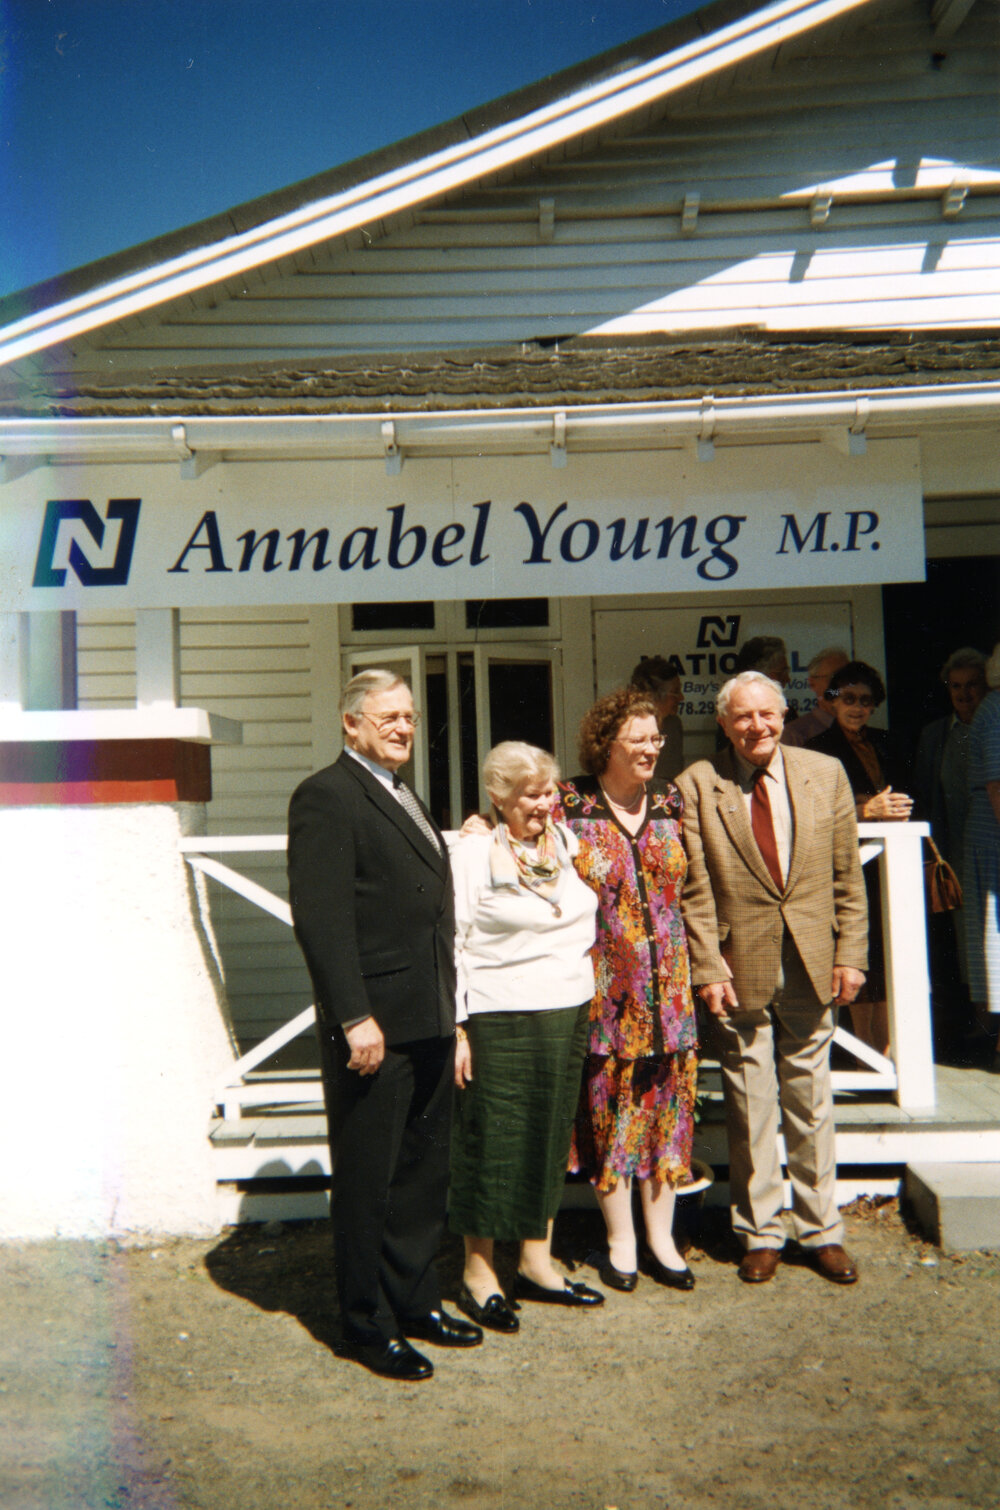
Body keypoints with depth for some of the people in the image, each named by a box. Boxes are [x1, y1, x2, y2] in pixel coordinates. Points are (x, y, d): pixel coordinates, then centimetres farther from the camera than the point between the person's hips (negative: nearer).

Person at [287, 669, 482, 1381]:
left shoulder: (408, 801, 18)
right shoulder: (327, 796, -10)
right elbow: (320, 917, -18)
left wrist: (450, 1013, 18)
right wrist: (355, 1018, -21)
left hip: (429, 1024, 9)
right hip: (374, 1026, -9)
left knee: (424, 1173, 17)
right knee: (367, 1180, 5)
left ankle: (415, 1299, 32)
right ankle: (368, 1324, 19)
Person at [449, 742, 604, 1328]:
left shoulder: (567, 842, 9)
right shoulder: (473, 852, -9)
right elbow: (452, 945, -10)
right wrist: (457, 1029, -13)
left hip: (570, 1016, 6)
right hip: (501, 1021, -6)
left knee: (551, 1139, 14)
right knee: (492, 1142, 2)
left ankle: (537, 1263, 29)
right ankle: (479, 1274, 19)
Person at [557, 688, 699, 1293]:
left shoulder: (670, 801, 6)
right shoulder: (570, 803, -6)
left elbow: (691, 887, 14)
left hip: (667, 985, 3)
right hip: (604, 987, -3)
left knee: (667, 1103, 9)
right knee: (608, 1106, 6)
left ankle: (662, 1236, 24)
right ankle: (622, 1241, 22)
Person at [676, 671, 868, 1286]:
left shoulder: (826, 773, 4)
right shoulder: (697, 785, -3)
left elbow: (848, 877, 6)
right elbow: (695, 891, -5)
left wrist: (851, 955, 0)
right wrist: (707, 969, -10)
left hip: (810, 966, 2)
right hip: (740, 966, -2)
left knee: (811, 1102, 12)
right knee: (751, 1109, 8)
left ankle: (821, 1230, 27)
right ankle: (761, 1233, 24)